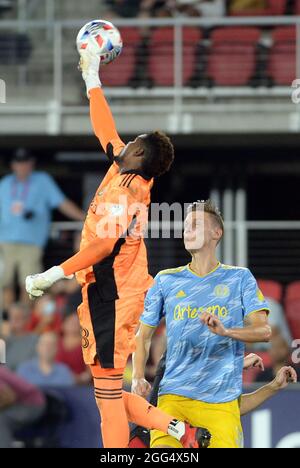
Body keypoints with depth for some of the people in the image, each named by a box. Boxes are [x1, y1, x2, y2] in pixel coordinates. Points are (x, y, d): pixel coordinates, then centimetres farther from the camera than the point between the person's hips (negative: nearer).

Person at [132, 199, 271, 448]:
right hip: (173, 396, 1)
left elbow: (264, 330, -3)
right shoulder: (166, 280, 12)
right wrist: (138, 378, 1)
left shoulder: (240, 278, 7)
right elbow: (144, 334, 18)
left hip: (221, 401, -1)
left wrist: (225, 331, -22)